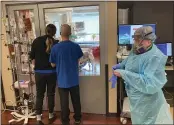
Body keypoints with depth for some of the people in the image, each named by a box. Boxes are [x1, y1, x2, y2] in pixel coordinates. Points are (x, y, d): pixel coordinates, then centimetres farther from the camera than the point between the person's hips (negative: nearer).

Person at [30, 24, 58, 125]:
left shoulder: (36, 41, -1)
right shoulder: (55, 43, -6)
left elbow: (32, 57, 3)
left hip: (39, 72, 1)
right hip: (51, 72, -1)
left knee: (40, 95, 10)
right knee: (51, 94, 12)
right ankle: (51, 116, 25)